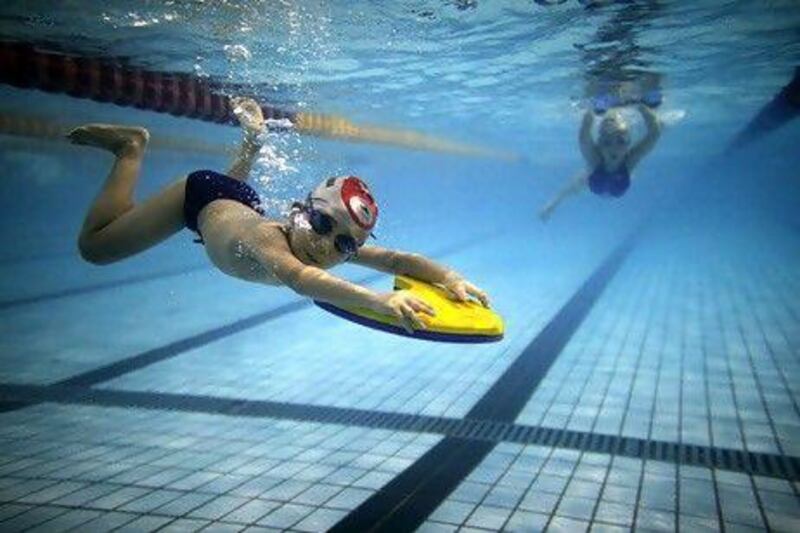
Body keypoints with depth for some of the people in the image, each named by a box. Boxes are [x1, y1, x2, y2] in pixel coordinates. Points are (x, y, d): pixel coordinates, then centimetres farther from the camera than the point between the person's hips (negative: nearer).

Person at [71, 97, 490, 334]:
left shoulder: (339, 245, -35)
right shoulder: (266, 237, -49)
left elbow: (397, 260, -38)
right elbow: (297, 278, -69)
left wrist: (449, 278, -59)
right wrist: (378, 299, -84)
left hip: (244, 205, 5)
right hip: (203, 195, -4)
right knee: (93, 246, 10)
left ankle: (254, 134, 53)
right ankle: (132, 147, 21)